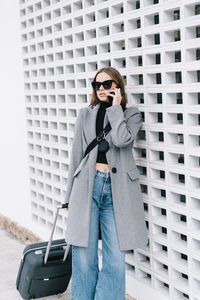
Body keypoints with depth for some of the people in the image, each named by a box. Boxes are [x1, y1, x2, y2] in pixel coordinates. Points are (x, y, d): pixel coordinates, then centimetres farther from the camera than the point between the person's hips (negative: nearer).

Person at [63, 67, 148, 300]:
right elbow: (76, 155, 13)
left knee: (116, 260, -1)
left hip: (117, 189, -1)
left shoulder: (132, 114, 7)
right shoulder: (85, 114, 13)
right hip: (87, 185, 1)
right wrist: (70, 197, 12)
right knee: (83, 256, 0)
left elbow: (122, 140, -15)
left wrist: (115, 107, -4)